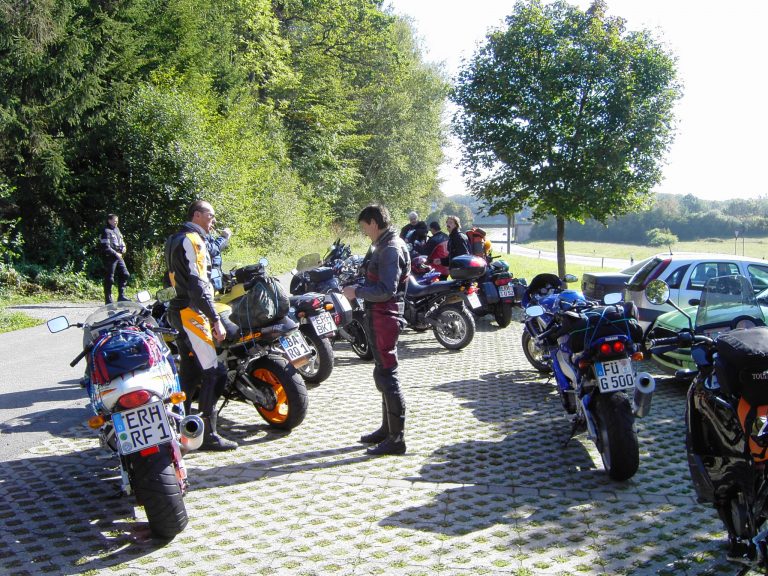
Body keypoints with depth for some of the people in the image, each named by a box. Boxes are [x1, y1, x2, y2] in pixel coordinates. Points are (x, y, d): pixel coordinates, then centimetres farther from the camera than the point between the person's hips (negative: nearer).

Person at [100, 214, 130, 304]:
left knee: (125, 275, 6)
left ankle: (121, 296, 14)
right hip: (110, 257, -8)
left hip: (118, 257, 8)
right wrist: (116, 254, -16)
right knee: (109, 279, -2)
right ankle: (108, 299, 4)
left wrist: (123, 247, 6)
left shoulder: (117, 229, 16)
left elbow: (121, 240, 26)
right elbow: (106, 247, -16)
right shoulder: (106, 231, -11)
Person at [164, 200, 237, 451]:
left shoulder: (176, 239, 20)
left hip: (181, 312, 11)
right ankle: (208, 434, -8)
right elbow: (197, 284, -21)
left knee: (190, 372, 14)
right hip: (192, 313, -11)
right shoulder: (192, 241, -12)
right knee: (214, 372, -10)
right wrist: (215, 319, -23)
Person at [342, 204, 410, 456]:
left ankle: (396, 438, -2)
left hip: (385, 318, -11)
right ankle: (387, 429, 29)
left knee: (386, 375, -7)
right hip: (378, 316, 11)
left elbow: (386, 290, -24)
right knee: (383, 374, 18)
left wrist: (357, 292, -15)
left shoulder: (391, 249, -17)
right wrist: (360, 289, 8)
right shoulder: (384, 246, 15)